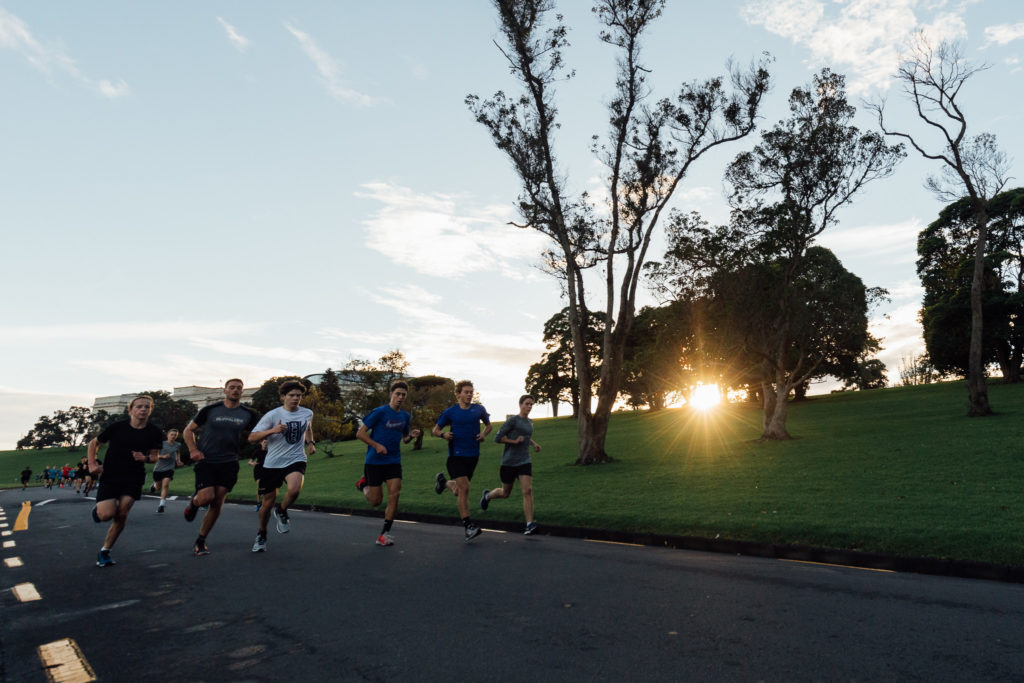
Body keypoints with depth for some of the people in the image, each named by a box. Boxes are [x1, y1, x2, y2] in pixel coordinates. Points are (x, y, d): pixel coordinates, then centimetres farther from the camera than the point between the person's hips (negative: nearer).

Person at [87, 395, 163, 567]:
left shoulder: (154, 433, -2)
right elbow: (94, 443, 7)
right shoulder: (117, 427, -7)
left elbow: (155, 455, 9)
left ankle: (105, 551, 12)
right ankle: (97, 510, 25)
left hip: (133, 479, 1)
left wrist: (146, 458, -14)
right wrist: (92, 464, -5)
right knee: (107, 514, -15)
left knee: (122, 515, -8)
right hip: (109, 477, -1)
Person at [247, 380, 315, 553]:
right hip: (272, 463, -1)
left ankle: (281, 511, 4)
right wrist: (272, 430, -25)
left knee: (294, 489, -29)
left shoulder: (307, 413, 5)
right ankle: (261, 535, 35)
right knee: (268, 502, 7)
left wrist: (311, 443, 13)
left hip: (296, 461, 1)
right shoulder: (272, 415, -7)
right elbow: (252, 438, -10)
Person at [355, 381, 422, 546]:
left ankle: (385, 534, 1)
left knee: (394, 495, -11)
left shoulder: (405, 416, 7)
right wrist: (377, 445, -20)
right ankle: (364, 484, 34)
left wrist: (411, 435, -3)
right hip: (374, 462, -4)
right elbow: (360, 433, -9)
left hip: (393, 462, 4)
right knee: (375, 501, 1)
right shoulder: (379, 412, -10)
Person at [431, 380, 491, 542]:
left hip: (473, 455, 3)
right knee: (464, 488, -16)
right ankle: (468, 526, -9)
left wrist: (484, 434, 0)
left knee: (458, 491, 13)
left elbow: (488, 425, 21)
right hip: (456, 455, -3)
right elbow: (435, 429, 7)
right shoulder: (450, 412, 0)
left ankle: (443, 481, 46)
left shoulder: (479, 409, 5)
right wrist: (443, 434, -15)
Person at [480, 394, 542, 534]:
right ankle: (488, 495, 44)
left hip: (525, 462, 4)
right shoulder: (512, 420, -9)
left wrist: (534, 444, 14)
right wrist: (514, 441, -17)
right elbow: (498, 438, -10)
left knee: (528, 491, -15)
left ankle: (529, 524, -16)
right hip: (509, 463, -4)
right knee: (505, 493, 13)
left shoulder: (529, 422, 11)